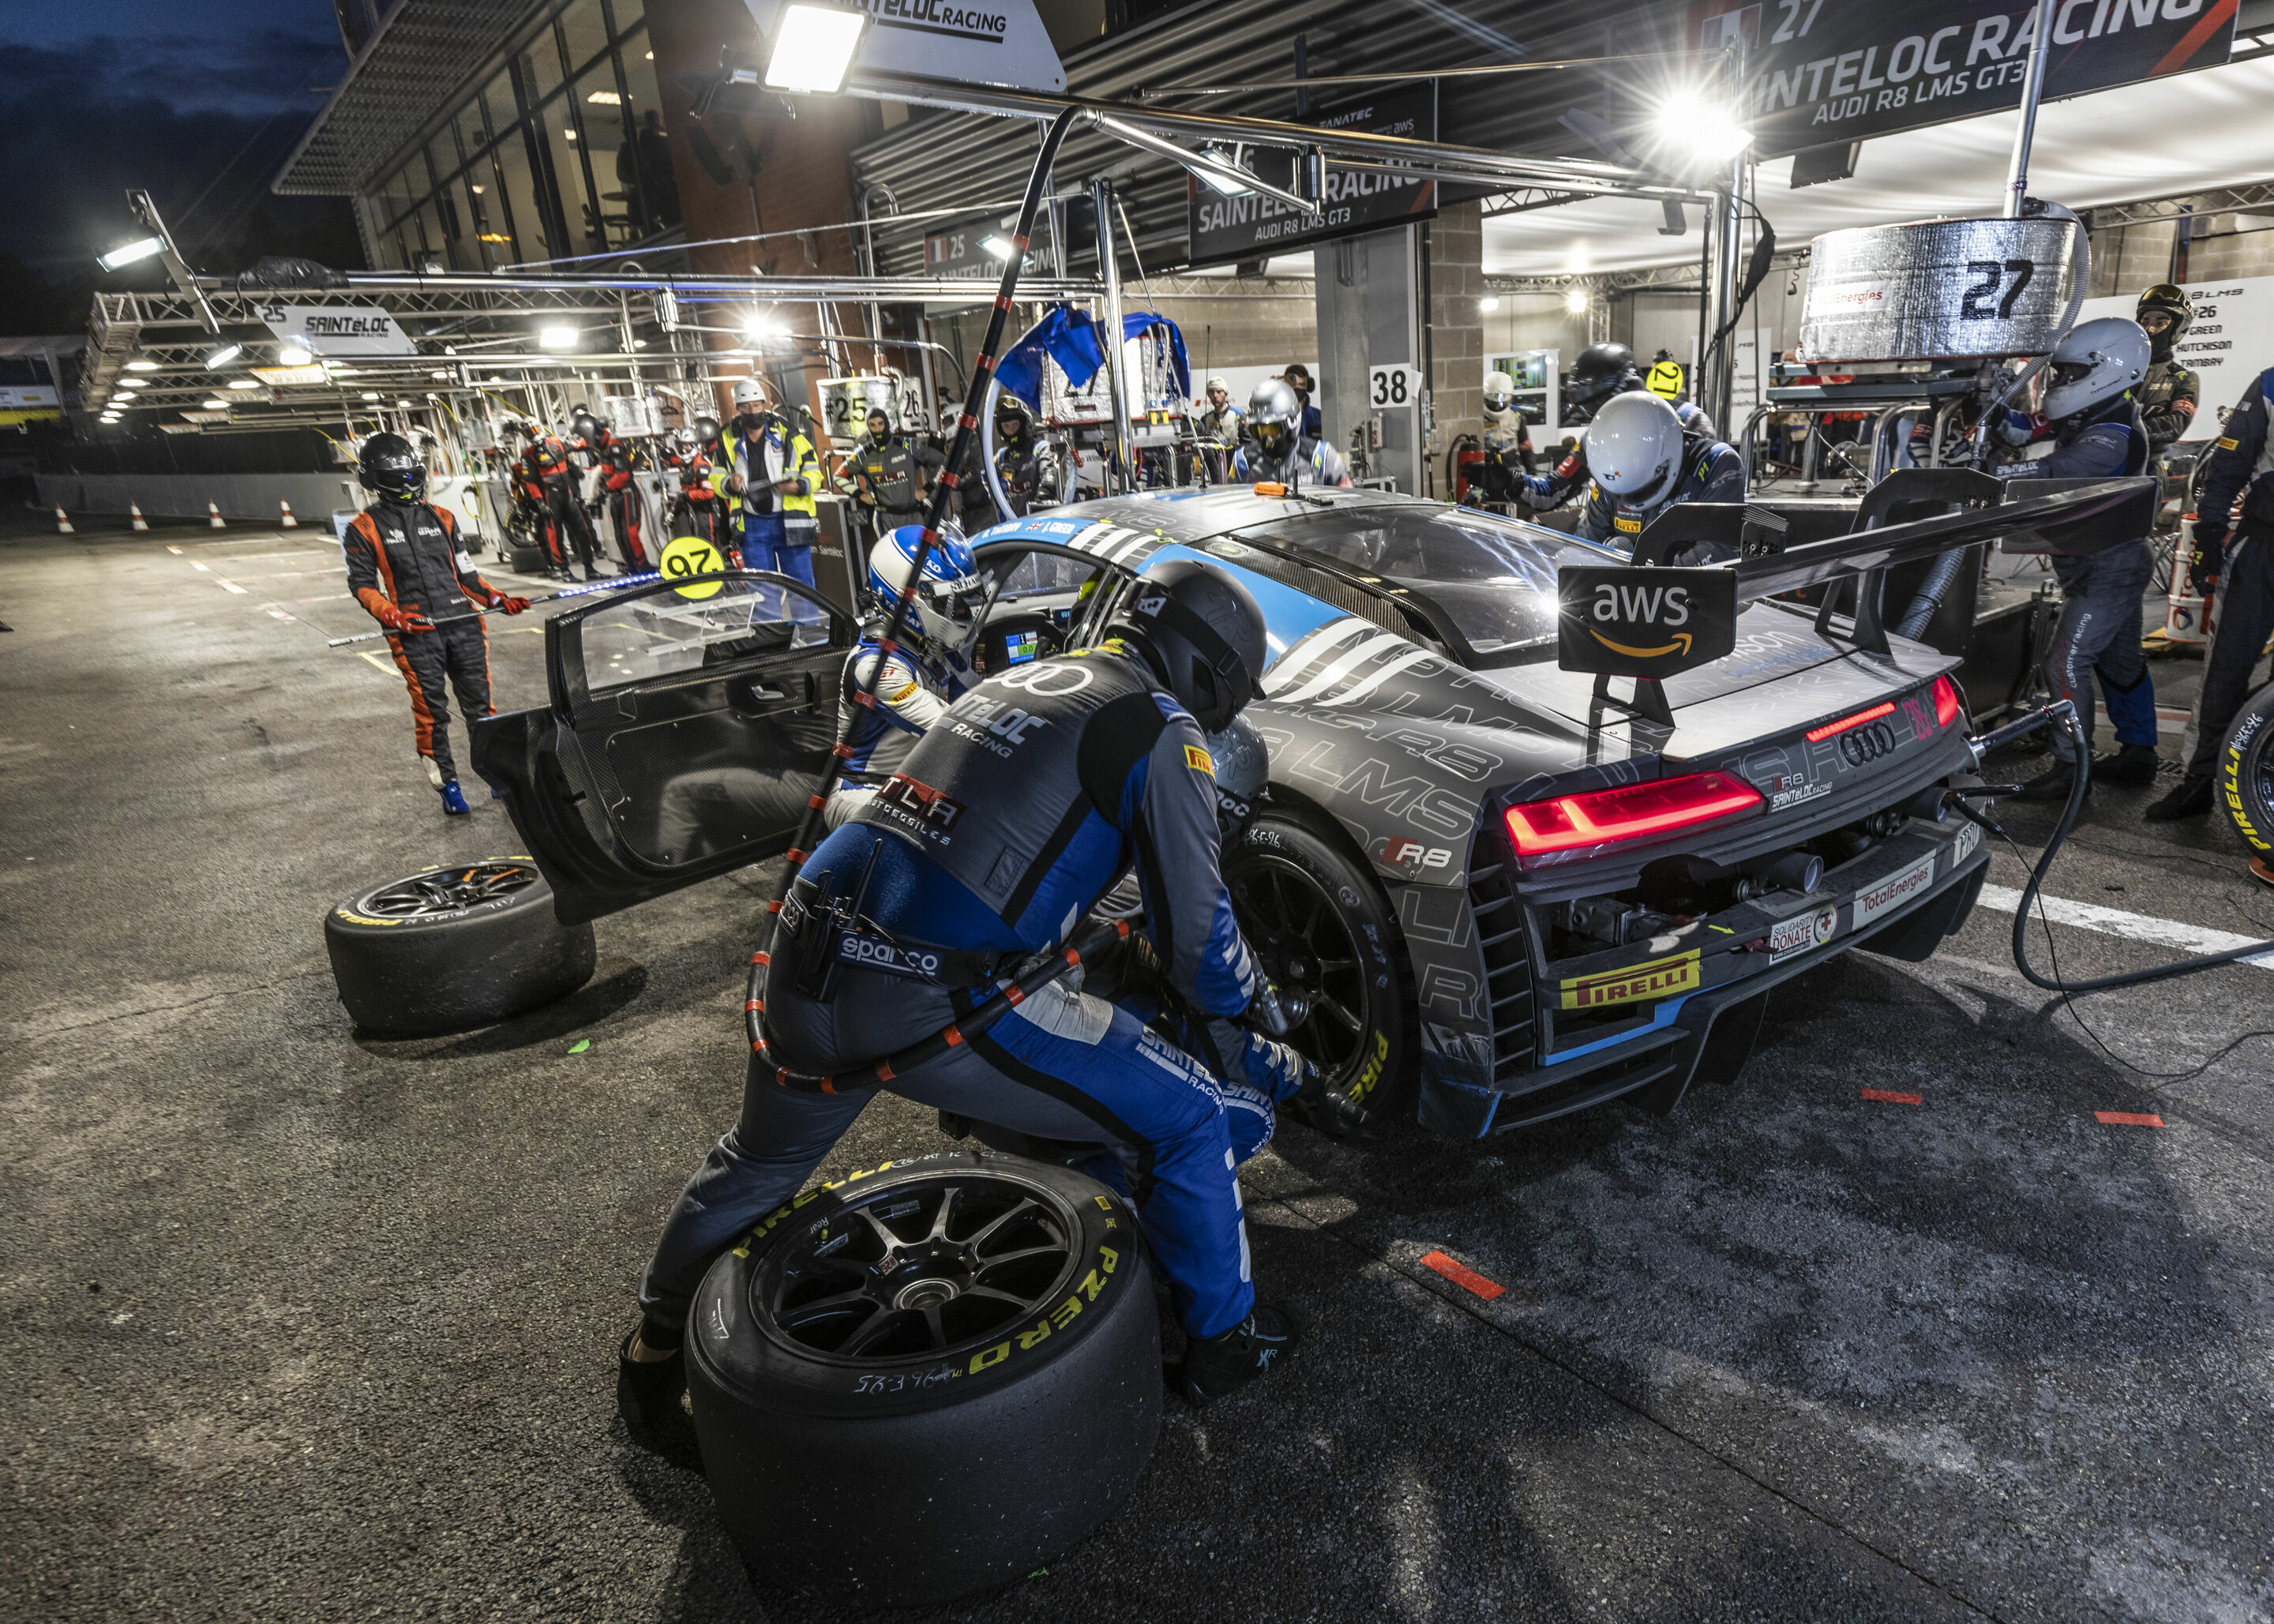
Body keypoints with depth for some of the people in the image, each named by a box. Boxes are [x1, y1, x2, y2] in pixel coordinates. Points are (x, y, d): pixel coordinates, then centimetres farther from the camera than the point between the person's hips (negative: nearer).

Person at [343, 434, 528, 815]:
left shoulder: (441, 518, 16)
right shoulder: (364, 528, 5)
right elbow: (362, 583, 1)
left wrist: (498, 599, 5)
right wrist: (391, 614, -16)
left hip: (463, 623, 3)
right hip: (415, 631, -3)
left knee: (479, 703, 6)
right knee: (430, 711, -2)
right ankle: (448, 786, 8)